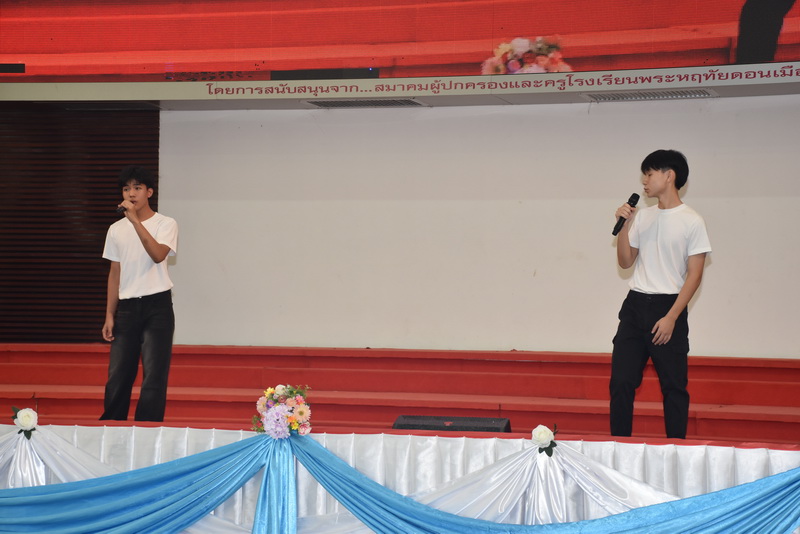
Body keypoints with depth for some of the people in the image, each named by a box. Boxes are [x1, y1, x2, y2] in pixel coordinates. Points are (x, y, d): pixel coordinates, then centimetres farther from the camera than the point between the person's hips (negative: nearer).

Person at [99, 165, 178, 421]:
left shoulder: (165, 224, -2)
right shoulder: (116, 229, 11)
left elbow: (158, 255, -21)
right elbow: (115, 273, 14)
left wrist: (135, 220, -23)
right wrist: (109, 315, 9)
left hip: (157, 305, -4)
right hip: (126, 307, 4)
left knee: (154, 376, -6)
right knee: (117, 376, 3)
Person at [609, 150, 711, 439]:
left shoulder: (692, 222, -5)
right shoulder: (642, 216, 11)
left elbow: (694, 274, -8)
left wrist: (671, 317, -14)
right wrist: (624, 225, 0)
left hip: (669, 307, -5)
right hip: (635, 306, 5)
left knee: (674, 386, 2)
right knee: (620, 382, 1)